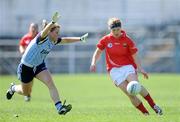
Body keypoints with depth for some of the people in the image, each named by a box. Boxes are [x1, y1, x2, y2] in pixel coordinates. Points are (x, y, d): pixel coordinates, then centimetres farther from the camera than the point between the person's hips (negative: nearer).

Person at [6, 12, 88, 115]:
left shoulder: (55, 40, -5)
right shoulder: (43, 38, -27)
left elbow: (66, 40, 8)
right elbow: (44, 32, -50)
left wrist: (80, 39, 0)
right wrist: (53, 22, -67)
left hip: (39, 65, 6)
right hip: (26, 67, -6)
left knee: (50, 83, -19)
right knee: (26, 92, 12)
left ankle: (60, 107, -26)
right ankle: (13, 88, 47)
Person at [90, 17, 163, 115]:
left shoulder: (127, 40, -2)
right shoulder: (105, 40, 1)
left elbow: (135, 56, 1)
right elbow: (98, 52, 12)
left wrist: (140, 69, -10)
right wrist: (93, 63, -4)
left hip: (128, 66, -1)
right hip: (114, 70, 1)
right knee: (130, 94, -14)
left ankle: (154, 106, -19)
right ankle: (145, 113, -8)